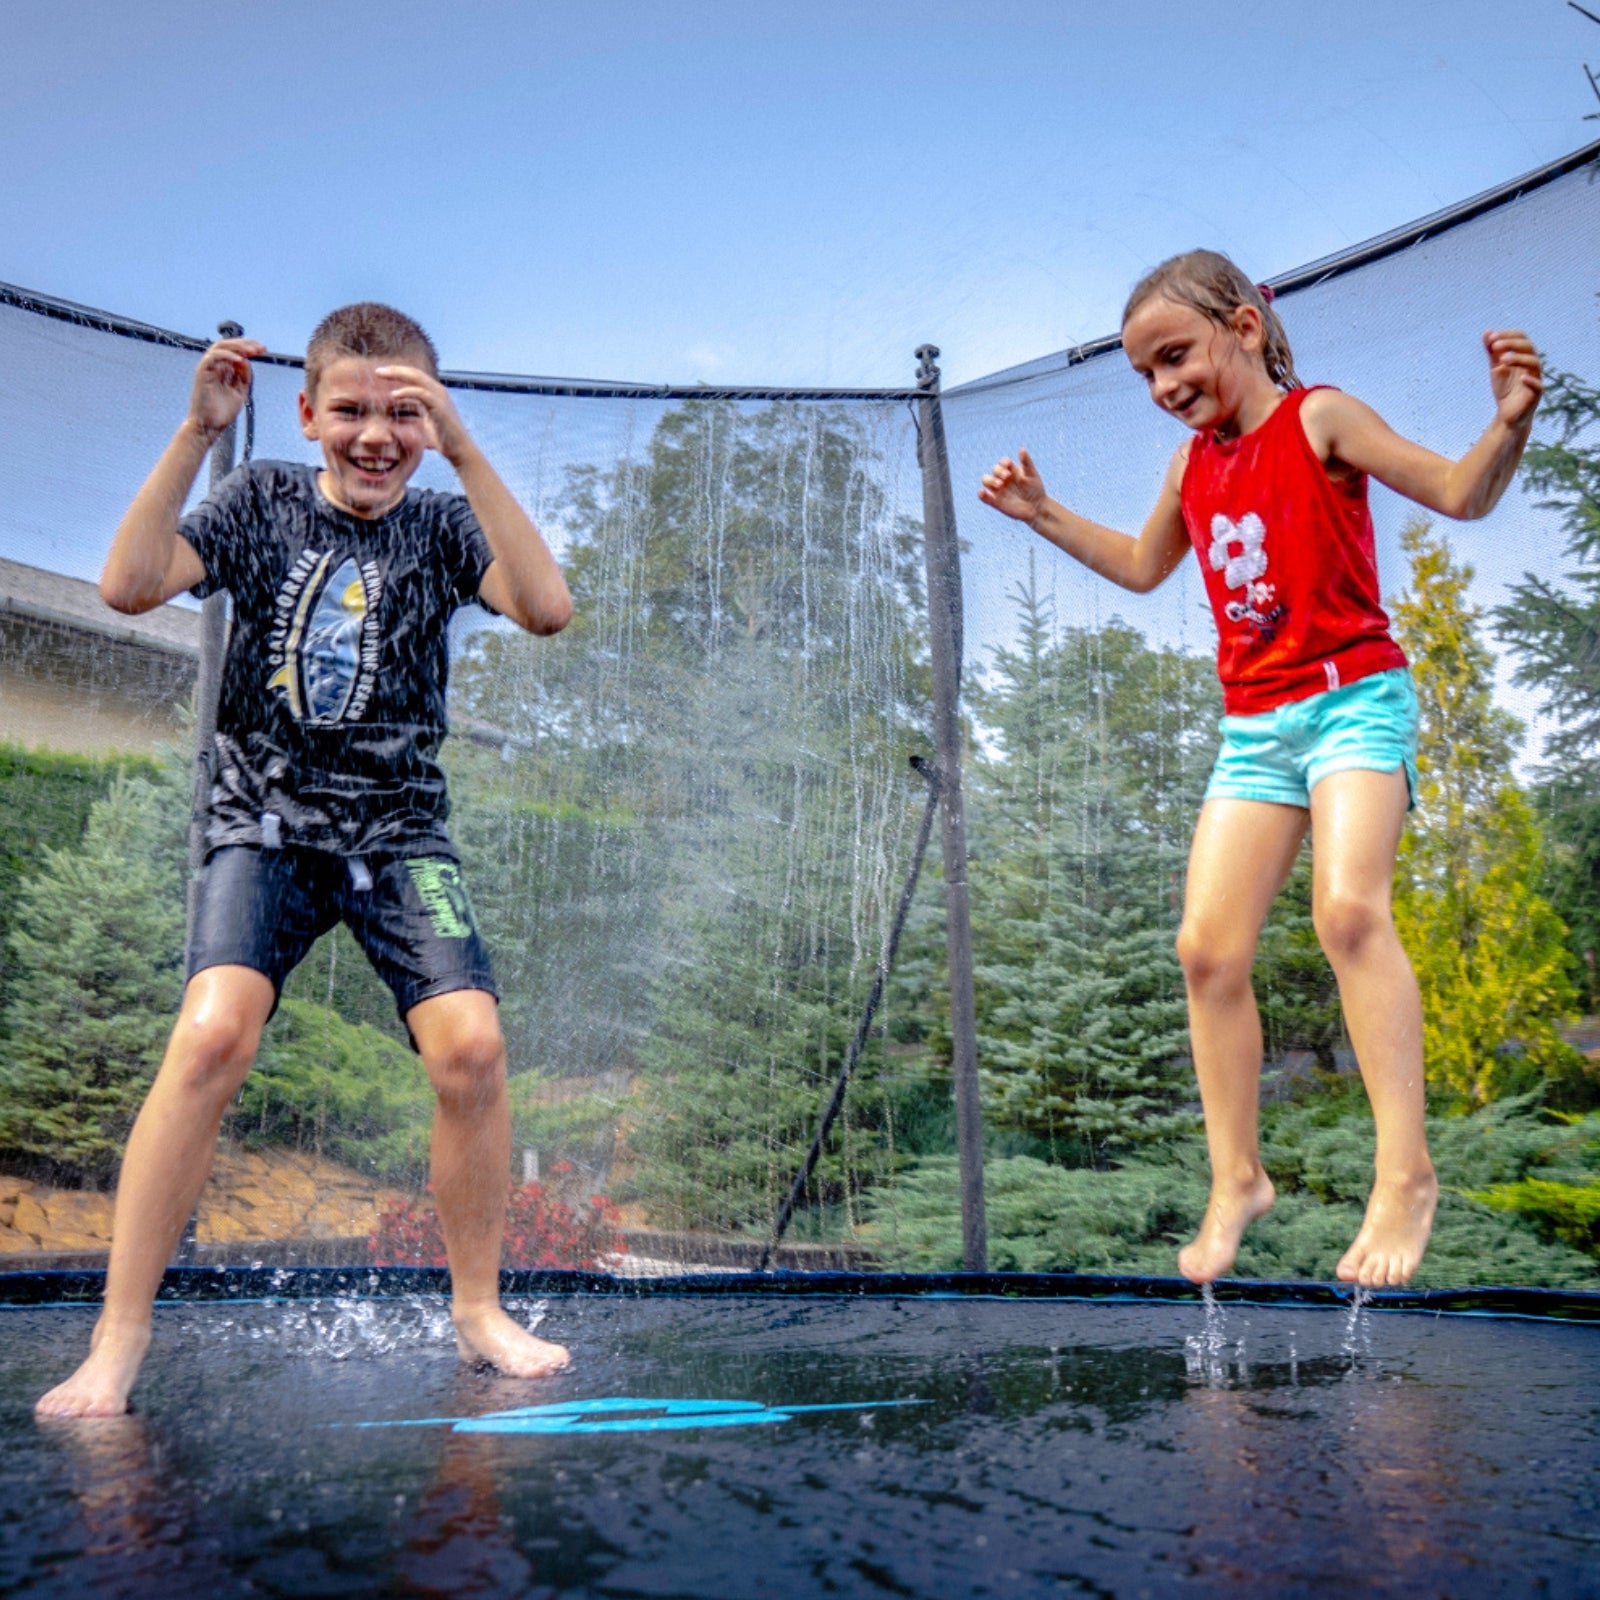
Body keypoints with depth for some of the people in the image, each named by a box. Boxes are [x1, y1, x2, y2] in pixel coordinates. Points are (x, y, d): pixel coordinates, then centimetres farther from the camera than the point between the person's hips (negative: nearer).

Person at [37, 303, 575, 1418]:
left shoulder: (443, 525, 3)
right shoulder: (263, 498, 5)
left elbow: (548, 609, -17)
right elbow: (129, 586, -10)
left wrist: (466, 454, -22)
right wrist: (197, 431, -16)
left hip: (398, 826, 1)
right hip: (265, 821, 0)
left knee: (471, 1045, -16)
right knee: (214, 1034, -23)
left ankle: (478, 1310, 5)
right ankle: (120, 1336, -8)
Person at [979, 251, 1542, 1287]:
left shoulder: (1319, 420, -3)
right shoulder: (1193, 464, 14)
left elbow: (1461, 496, -7)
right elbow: (1143, 567, 30)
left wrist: (1509, 423, -26)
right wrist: (1044, 516, 24)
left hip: (1354, 697, -6)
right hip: (1253, 725, 6)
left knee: (1349, 908, -27)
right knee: (1208, 946, -3)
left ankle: (1407, 1174, -19)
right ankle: (1237, 1180, 9)